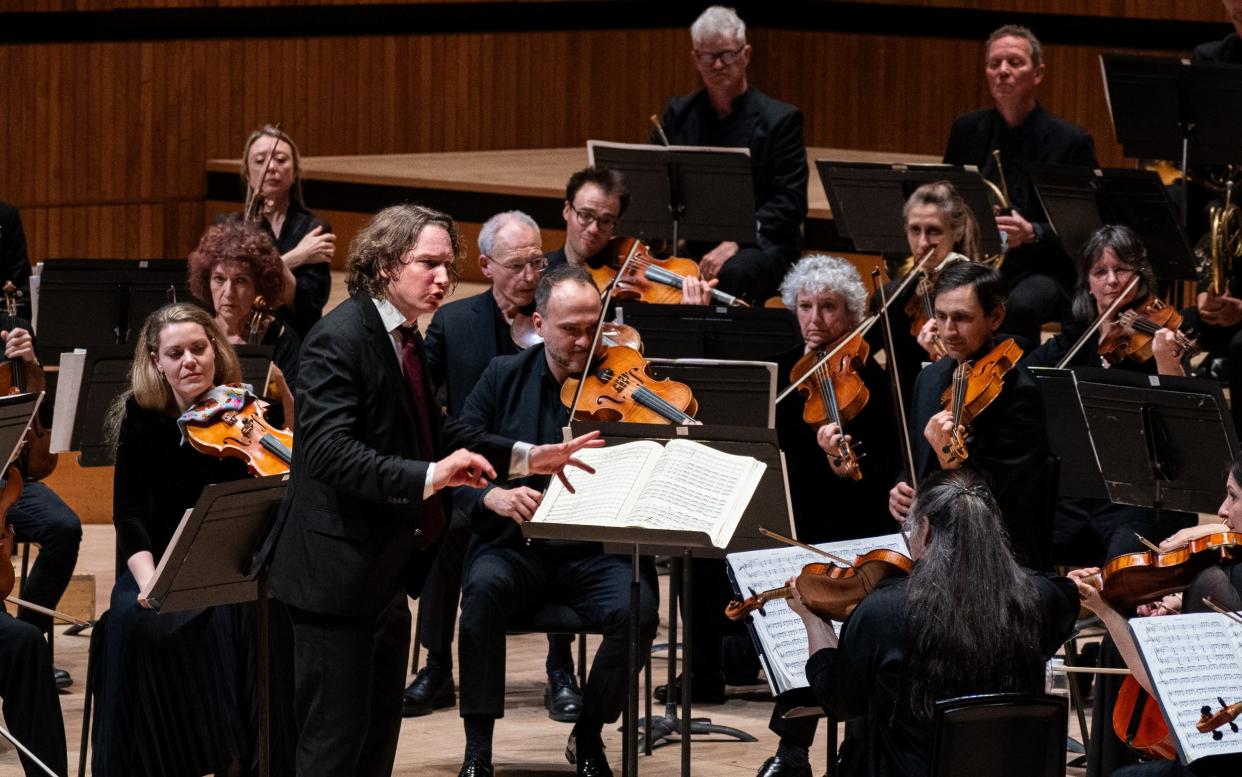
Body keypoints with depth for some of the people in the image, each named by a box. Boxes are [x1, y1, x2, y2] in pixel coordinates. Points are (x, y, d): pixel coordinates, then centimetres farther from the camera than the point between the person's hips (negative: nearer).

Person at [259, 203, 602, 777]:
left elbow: (432, 432, 21)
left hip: (385, 573, 10)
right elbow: (328, 451, -29)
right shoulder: (339, 340, -18)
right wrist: (428, 477, -36)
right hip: (338, 573, -10)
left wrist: (526, 458, 13)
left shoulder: (405, 338, 11)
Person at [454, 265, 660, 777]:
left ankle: (589, 735, -3)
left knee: (637, 607, -30)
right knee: (485, 588, -33)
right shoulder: (504, 378, 7)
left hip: (597, 554, 0)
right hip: (514, 546, 0)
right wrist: (492, 495, -20)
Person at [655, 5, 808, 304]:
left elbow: (791, 202, -7)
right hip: (687, 244, 3)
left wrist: (736, 242, -21)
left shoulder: (780, 120, 0)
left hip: (758, 245, -3)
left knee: (731, 273, -38)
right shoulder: (678, 114, 13)